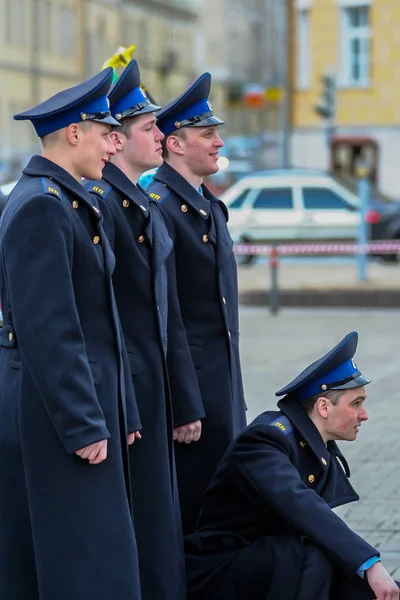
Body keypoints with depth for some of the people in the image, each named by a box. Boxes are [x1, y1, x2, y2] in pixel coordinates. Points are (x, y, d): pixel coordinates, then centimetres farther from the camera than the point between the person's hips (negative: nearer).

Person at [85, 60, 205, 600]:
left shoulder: (147, 207, 16)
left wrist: (186, 404, 17)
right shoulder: (101, 202, -14)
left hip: (152, 390, 9)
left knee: (158, 522, 13)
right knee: (140, 523, -5)